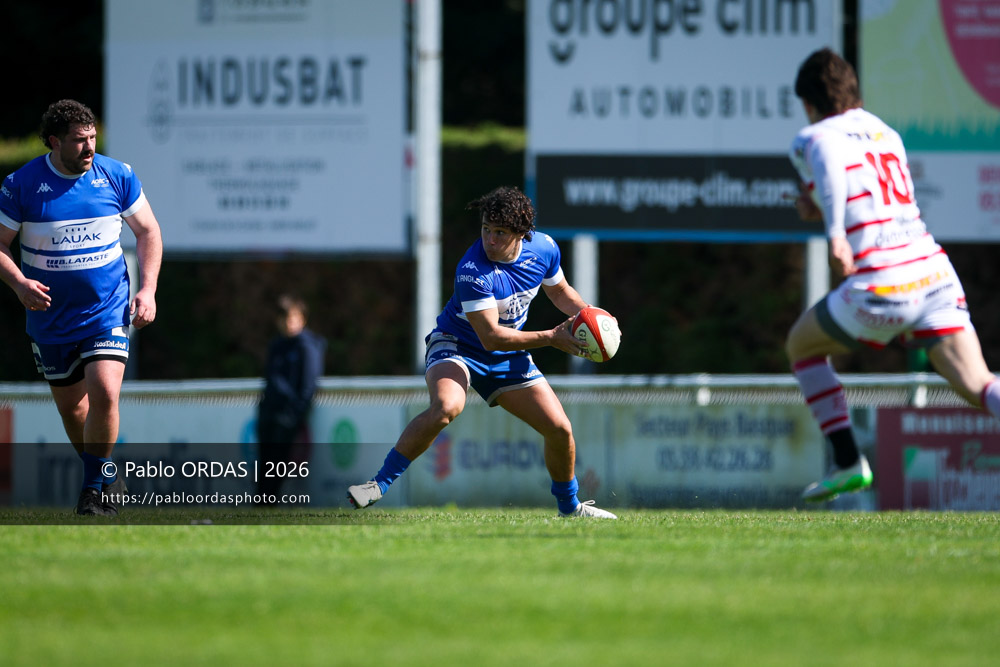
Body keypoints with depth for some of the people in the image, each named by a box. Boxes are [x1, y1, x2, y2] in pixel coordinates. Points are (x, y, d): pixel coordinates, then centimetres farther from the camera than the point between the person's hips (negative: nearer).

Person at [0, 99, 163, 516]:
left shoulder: (116, 176, -3)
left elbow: (148, 231, 8)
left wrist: (147, 290, -2)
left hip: (108, 310, -1)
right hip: (51, 320, 1)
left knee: (103, 395, -19)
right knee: (70, 406, 10)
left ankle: (94, 487, -3)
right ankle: (108, 481, 32)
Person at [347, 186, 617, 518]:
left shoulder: (543, 248, -11)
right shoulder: (472, 271, -31)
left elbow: (559, 291, 11)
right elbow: (491, 336, -30)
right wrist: (550, 338, -30)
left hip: (509, 355, 6)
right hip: (457, 346, -6)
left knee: (560, 429, 1)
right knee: (446, 406, -37)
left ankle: (569, 505, 29)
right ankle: (379, 484, -27)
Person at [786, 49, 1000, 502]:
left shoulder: (812, 139, 4)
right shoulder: (887, 135, 23)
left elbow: (830, 159, -23)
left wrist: (835, 233, -33)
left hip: (882, 285, -5)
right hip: (934, 271, 5)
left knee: (801, 347, 21)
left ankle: (848, 462, 15)